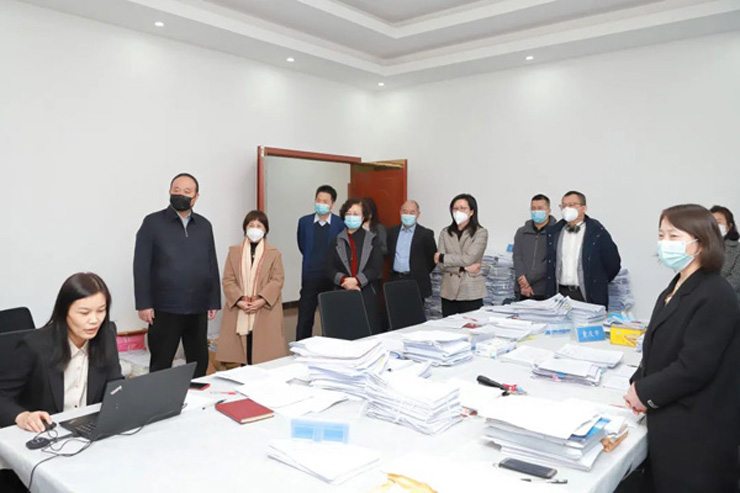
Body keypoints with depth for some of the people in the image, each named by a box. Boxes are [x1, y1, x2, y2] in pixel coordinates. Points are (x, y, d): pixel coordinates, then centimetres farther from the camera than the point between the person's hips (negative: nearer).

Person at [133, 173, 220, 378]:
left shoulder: (204, 225, 10)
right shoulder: (153, 222, -2)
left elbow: (212, 266, 9)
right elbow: (141, 266, -5)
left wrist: (214, 302, 6)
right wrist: (143, 304, -11)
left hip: (198, 309, 4)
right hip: (164, 309, -3)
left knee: (199, 362, 11)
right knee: (161, 365, 9)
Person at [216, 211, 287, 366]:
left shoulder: (274, 253, 6)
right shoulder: (234, 251, 11)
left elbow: (277, 280, -3)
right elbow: (228, 280, 4)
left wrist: (261, 300, -15)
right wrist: (239, 301, -11)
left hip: (265, 311, -1)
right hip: (239, 311, 2)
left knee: (265, 357, -3)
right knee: (242, 353, 3)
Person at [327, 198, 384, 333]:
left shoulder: (372, 239, 7)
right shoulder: (337, 240, 11)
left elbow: (376, 268, -2)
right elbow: (330, 268, 4)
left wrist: (356, 280, -14)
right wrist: (344, 280, -14)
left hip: (367, 294, -1)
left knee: (369, 332, -4)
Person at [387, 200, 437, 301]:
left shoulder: (426, 234, -2)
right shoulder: (392, 232, 10)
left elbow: (433, 258, 1)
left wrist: (421, 273, 3)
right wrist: (394, 271, 12)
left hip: (416, 282, -3)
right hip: (395, 281, 3)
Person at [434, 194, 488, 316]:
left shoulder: (480, 233, -3)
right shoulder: (445, 233, 8)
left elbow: (468, 259, -13)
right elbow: (441, 263, 0)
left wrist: (442, 257, -4)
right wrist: (464, 268, -11)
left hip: (471, 293, -3)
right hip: (449, 292, 3)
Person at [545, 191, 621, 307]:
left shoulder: (597, 232, -3)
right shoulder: (553, 232, 8)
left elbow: (613, 263, 1)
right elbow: (549, 263, 18)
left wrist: (598, 283, 7)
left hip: (589, 297, -3)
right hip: (560, 293, 3)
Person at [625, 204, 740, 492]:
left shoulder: (715, 297, -20)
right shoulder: (675, 290, 10)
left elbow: (694, 368, -24)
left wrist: (646, 393, -14)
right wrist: (638, 384, -2)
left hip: (696, 435, -8)